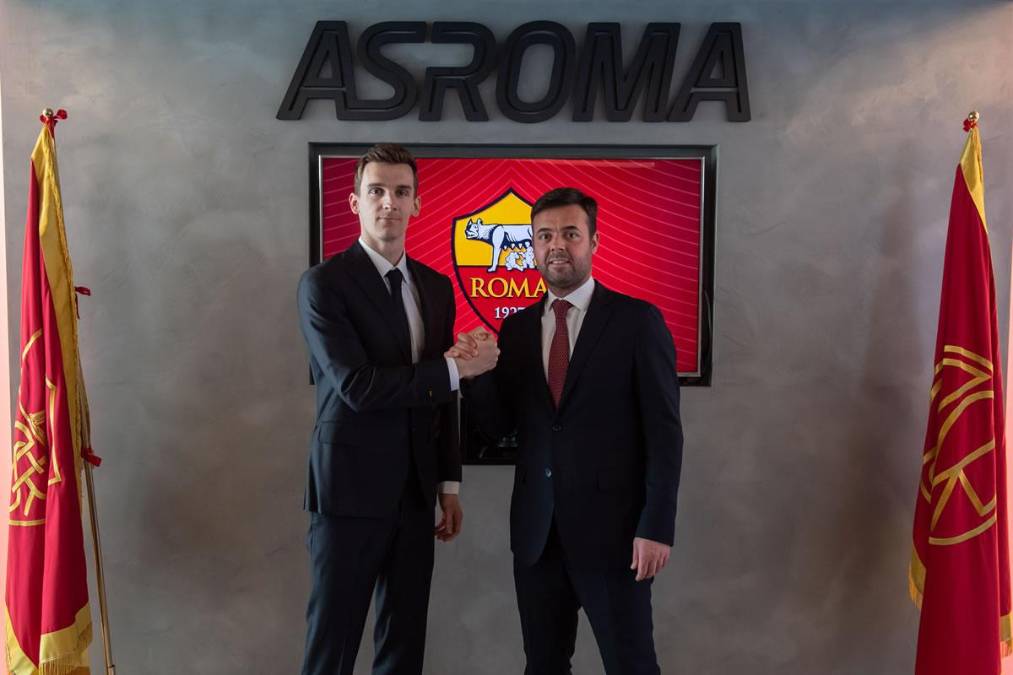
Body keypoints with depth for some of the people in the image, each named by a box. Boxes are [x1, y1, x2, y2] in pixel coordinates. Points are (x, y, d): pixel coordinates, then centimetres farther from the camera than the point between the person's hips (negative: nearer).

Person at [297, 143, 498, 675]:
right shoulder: (324, 283, -10)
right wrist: (457, 367, -15)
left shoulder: (436, 286, 9)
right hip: (350, 489, -6)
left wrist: (449, 483, 11)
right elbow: (357, 386, -21)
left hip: (415, 492, 6)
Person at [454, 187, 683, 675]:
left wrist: (656, 527, -12)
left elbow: (663, 431, -7)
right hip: (536, 529, 4)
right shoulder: (517, 327, 7)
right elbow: (500, 426, 7)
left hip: (611, 526, -4)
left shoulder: (638, 320, -6)